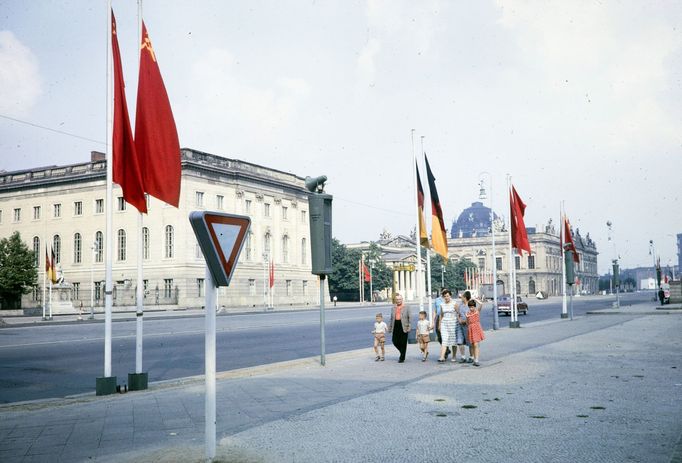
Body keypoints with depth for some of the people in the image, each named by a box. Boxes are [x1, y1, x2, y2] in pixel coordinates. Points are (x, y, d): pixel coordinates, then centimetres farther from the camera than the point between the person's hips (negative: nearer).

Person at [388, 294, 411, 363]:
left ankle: (402, 358, 10)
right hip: (396, 326, 3)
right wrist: (390, 328, 11)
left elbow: (409, 318, 3)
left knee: (403, 343, -1)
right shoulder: (393, 308, 14)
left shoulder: (406, 308, 5)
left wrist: (409, 327, -7)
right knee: (395, 341, 0)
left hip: (403, 326, -3)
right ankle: (402, 351, 26)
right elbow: (391, 319, 16)